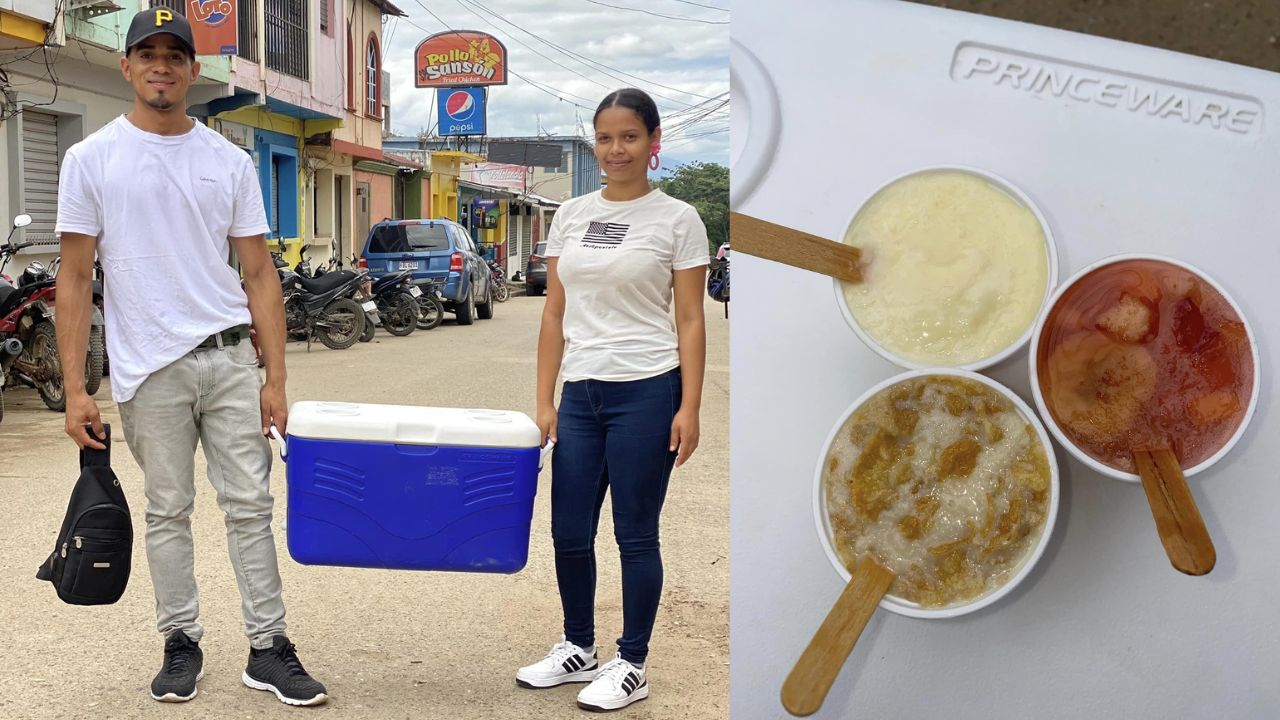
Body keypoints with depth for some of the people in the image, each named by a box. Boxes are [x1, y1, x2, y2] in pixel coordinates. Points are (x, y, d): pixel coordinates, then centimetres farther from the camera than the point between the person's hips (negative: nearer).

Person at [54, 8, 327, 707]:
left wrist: (275, 377, 0)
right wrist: (75, 388, -7)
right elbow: (74, 278, 0)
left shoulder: (230, 162, 7)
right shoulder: (91, 158, 1)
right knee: (168, 512, 9)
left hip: (230, 358, 2)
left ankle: (268, 648, 12)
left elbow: (259, 275, 7)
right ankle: (181, 642, 24)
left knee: (250, 505, 3)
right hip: (149, 366, -1)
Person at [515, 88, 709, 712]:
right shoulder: (571, 216, 9)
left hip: (645, 392, -4)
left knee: (635, 535, 4)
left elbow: (691, 322, -3)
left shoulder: (676, 219, -2)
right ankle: (577, 650, 31)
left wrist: (689, 410, -10)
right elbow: (554, 316, 9)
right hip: (580, 395, 5)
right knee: (569, 533, 10)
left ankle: (631, 666, 20)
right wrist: (543, 402, 4)